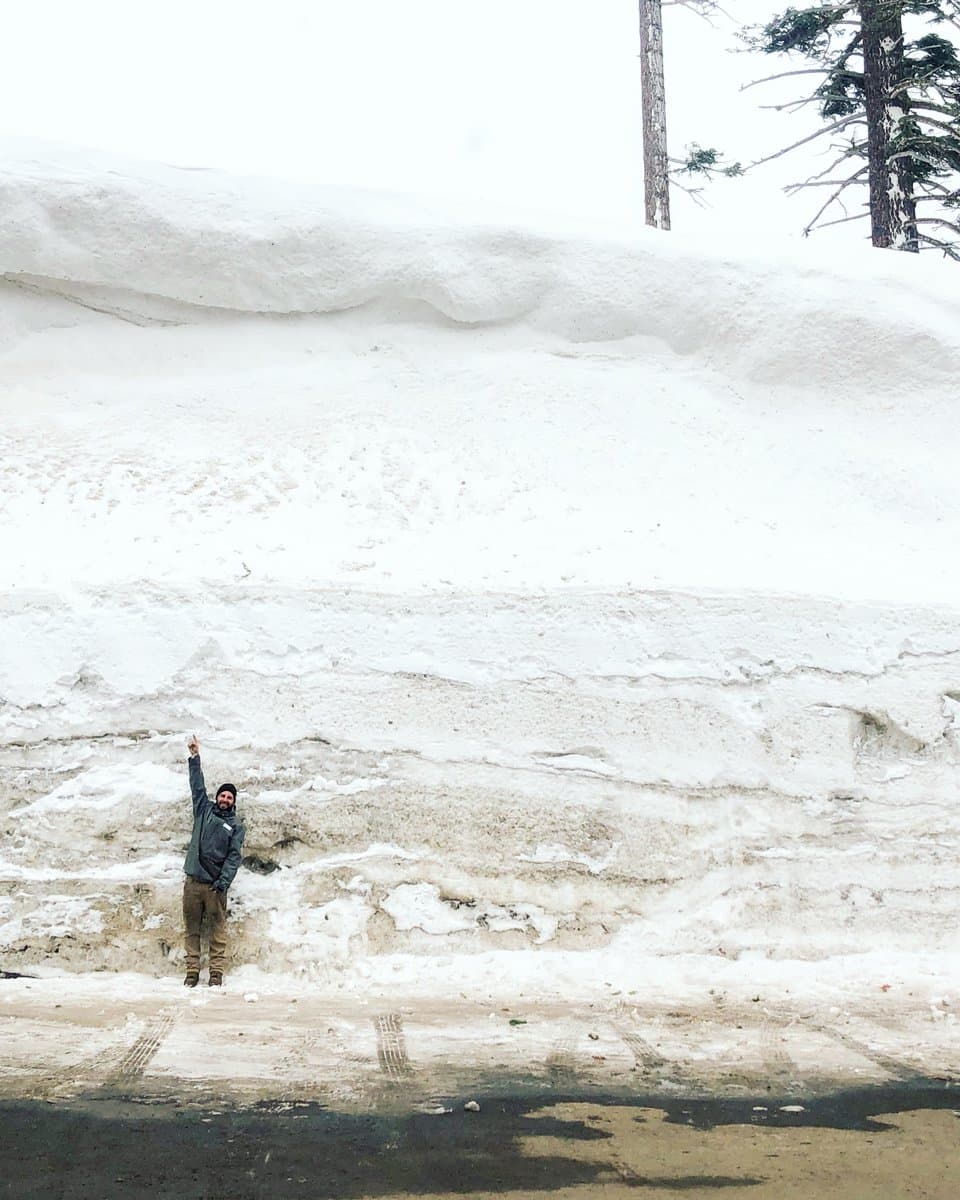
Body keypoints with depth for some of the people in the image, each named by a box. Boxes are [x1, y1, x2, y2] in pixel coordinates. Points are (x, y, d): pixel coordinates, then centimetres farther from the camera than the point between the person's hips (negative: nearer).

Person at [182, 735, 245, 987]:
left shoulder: (236, 824, 6)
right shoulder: (204, 810, 13)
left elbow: (234, 856, -3)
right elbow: (197, 785, 11)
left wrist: (224, 881, -16)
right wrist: (195, 757, 4)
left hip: (216, 884, -2)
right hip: (193, 880, 2)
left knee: (217, 929, -2)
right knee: (191, 927, 2)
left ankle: (216, 973, 0)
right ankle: (192, 971, 6)